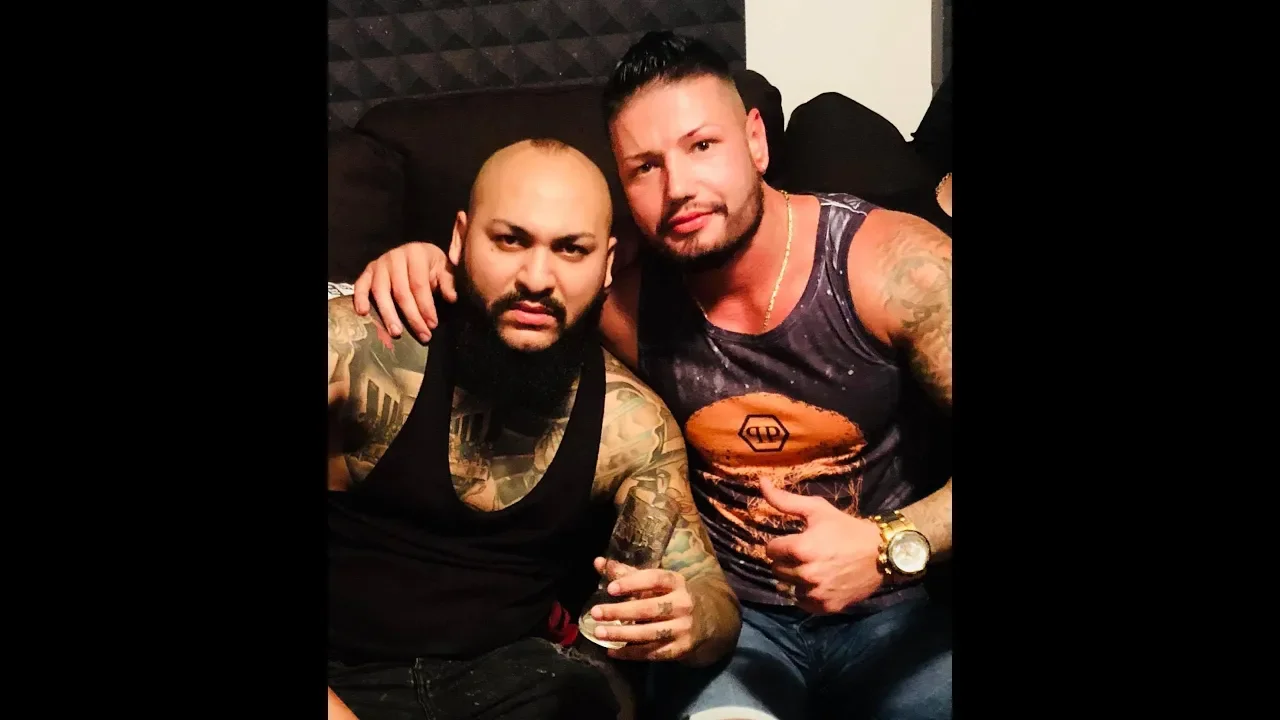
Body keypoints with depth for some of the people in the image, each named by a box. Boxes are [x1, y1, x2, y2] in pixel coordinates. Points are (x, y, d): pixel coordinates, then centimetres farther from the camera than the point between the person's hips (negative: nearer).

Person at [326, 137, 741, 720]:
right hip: (345, 672, -3)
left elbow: (712, 597, -3)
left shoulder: (629, 422, -7)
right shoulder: (359, 345, -16)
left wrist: (688, 622, -27)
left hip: (506, 670, 3)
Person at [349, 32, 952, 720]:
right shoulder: (629, 305, -7)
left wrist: (892, 544, -28)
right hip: (727, 616, 1)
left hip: (896, 608, 0)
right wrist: (424, 269, -12)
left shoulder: (893, 265, -15)